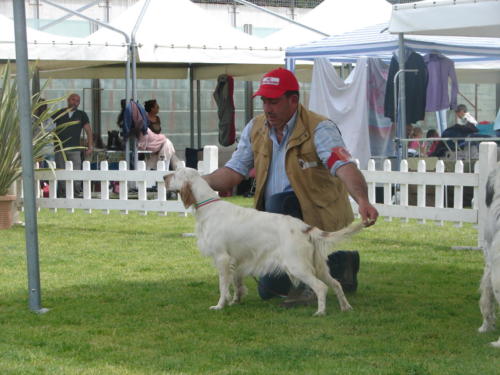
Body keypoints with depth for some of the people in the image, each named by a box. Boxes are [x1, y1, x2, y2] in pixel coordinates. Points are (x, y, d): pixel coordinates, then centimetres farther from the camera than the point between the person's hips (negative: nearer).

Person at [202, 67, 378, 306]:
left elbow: (344, 167, -31)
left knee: (278, 202, -36)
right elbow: (234, 172, 2)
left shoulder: (319, 129, -16)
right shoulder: (255, 129, 4)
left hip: (316, 215, -7)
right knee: (268, 290, 9)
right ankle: (340, 263, 28)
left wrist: (362, 200, -50)